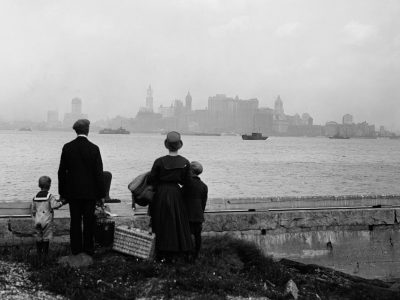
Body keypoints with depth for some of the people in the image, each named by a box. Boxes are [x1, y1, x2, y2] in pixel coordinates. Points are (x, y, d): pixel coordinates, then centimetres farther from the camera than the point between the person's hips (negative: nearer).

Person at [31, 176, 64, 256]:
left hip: (37, 220, 5)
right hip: (47, 221, -5)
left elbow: (33, 210, 14)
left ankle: (39, 253, 15)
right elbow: (54, 205, -21)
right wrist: (61, 203, -4)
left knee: (38, 238, 11)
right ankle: (45, 253, 3)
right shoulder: (50, 196, -9)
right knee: (46, 238, 2)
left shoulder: (35, 197, 8)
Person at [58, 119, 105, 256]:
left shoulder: (67, 147, -2)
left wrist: (62, 192, 9)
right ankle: (88, 249, 10)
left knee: (75, 221, 8)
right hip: (90, 192, -2)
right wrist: (101, 194, 0)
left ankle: (76, 249, 12)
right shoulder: (94, 148, -8)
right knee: (89, 221, 6)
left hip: (72, 191, 2)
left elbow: (62, 171, 1)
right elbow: (99, 173, -7)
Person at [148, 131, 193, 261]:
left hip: (161, 193, -2)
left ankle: (161, 254, 17)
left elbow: (151, 179, -9)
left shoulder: (160, 161, -15)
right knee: (176, 223, 14)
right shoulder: (185, 163, -8)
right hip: (176, 194, 2)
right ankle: (173, 254, 19)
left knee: (161, 224, 11)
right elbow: (187, 181, -1)